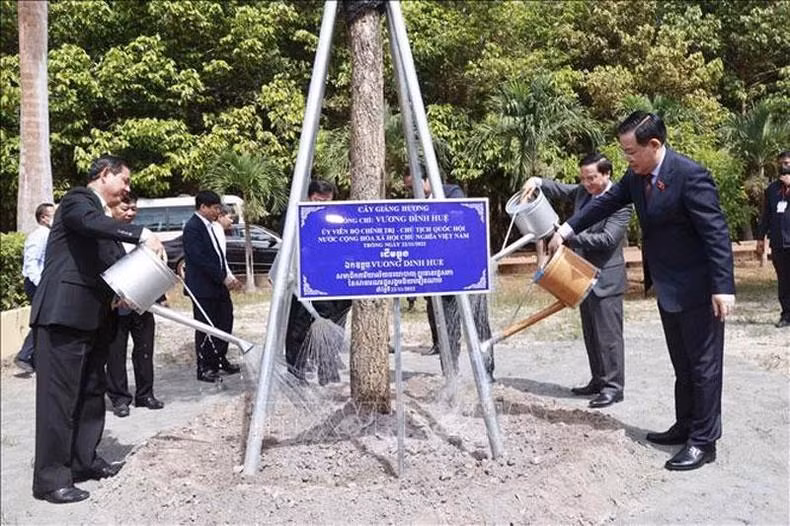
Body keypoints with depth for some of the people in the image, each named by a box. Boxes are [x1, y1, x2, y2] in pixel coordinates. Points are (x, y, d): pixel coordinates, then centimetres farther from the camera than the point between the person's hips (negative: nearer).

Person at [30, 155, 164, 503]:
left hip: (94, 317, 10)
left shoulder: (104, 216, 21)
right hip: (64, 313, -10)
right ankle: (50, 477, -2)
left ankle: (84, 460, 26)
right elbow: (91, 222, -28)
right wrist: (142, 234, -32)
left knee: (91, 391, 15)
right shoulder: (78, 199, -4)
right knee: (59, 394, -7)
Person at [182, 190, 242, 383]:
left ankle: (220, 360, 29)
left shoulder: (207, 226, 14)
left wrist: (229, 278, 7)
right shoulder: (193, 228, -15)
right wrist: (224, 278, -18)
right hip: (203, 287, -9)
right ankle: (204, 368, 12)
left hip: (217, 284, 9)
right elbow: (200, 259, -21)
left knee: (224, 323, 15)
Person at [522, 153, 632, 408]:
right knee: (591, 334, 15)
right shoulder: (582, 192, 8)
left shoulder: (620, 202, -15)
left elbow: (608, 238, -22)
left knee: (608, 334, -3)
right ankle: (599, 380, 26)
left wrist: (570, 236, -24)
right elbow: (558, 189, 17)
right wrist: (537, 182, -4)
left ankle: (614, 386, 6)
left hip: (606, 278, -8)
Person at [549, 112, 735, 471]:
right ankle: (685, 427, 31)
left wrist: (723, 287, -26)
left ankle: (704, 441, 11)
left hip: (697, 289, -8)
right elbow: (606, 203, 11)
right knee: (682, 364, 18)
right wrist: (566, 229, 2)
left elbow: (716, 232, -23)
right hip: (667, 288, 9)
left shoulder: (690, 175, -22)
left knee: (703, 364, 2)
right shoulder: (636, 177, 2)